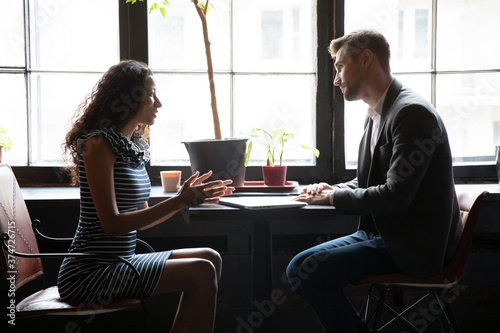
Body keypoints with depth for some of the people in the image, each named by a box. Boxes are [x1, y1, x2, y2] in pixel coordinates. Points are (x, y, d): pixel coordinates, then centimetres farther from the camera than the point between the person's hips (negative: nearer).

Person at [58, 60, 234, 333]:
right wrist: (179, 202, -19)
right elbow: (112, 223, -20)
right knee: (200, 272, -17)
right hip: (90, 272, -9)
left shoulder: (133, 146, 12)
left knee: (210, 258, 6)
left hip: (121, 262, 9)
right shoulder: (98, 144, -13)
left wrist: (185, 197, 3)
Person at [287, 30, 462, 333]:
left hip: (410, 247, -9)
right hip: (382, 232, 9)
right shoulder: (378, 113, 12)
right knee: (300, 266, 0)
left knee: (307, 270, -20)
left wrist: (333, 198, -12)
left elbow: (395, 196, -24)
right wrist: (333, 189, 2)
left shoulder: (413, 113, -18)